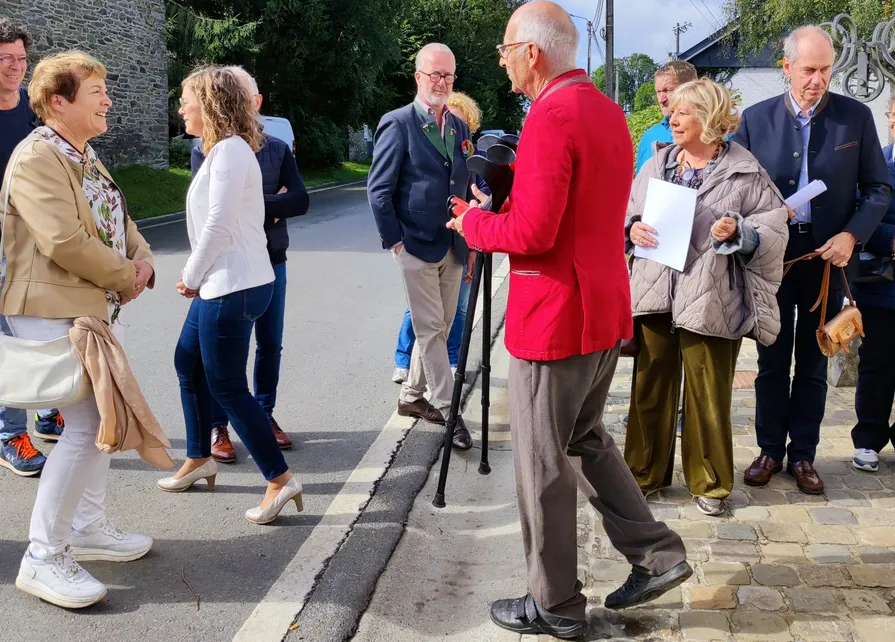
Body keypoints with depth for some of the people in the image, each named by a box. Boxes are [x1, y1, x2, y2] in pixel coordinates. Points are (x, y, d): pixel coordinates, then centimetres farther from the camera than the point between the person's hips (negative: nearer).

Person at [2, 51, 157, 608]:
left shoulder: (86, 157, 15)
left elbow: (120, 221, 17)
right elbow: (64, 240, -25)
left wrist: (143, 262, -3)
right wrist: (125, 277, -13)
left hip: (100, 306, 10)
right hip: (56, 311, -10)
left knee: (102, 417, 16)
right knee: (87, 425, -13)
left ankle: (90, 528, 30)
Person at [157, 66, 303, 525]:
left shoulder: (230, 149, -16)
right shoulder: (222, 149, 15)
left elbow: (218, 225, -21)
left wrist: (191, 276, -9)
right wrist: (196, 277, 7)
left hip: (233, 288, -11)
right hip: (220, 284, 11)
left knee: (226, 386, -4)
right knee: (188, 363, 21)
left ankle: (280, 479, 3)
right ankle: (199, 460, 35)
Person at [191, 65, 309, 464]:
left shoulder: (277, 149, 6)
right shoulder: (205, 151, -2)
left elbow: (301, 201, -6)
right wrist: (274, 203, -13)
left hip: (271, 262, 3)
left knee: (270, 345, 12)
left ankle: (265, 416, 28)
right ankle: (218, 427, 15)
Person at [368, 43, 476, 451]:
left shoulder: (459, 127, 12)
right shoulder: (398, 124, -7)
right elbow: (379, 189, -8)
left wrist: (471, 241, 10)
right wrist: (394, 241, -12)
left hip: (453, 248, 7)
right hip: (417, 246, -6)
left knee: (440, 327, 12)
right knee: (430, 330, -3)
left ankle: (412, 397, 27)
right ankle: (448, 412, 2)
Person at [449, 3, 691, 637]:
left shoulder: (552, 116, -18)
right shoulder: (609, 110, 11)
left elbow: (532, 232, -23)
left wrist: (474, 222, -5)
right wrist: (504, 207, 12)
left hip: (554, 319, -9)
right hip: (607, 312, 9)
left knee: (543, 463, 4)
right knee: (587, 438, 23)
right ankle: (657, 553, 22)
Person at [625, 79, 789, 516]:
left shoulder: (745, 173, -2)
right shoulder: (657, 164, 11)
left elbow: (774, 232, -2)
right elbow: (627, 213, 16)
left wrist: (738, 233, -19)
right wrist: (632, 229, -5)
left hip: (710, 301, -4)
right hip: (654, 295, 4)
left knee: (708, 395, 4)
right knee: (649, 386, 10)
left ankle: (709, 483, 21)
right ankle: (645, 472, 26)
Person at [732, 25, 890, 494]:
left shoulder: (856, 116, -1)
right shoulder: (756, 119, -1)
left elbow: (878, 187, 1)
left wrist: (853, 235, -13)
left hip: (827, 259, 0)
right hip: (773, 258, 0)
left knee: (813, 364, 10)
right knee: (772, 361, 9)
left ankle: (803, 455, 21)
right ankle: (770, 450, 21)